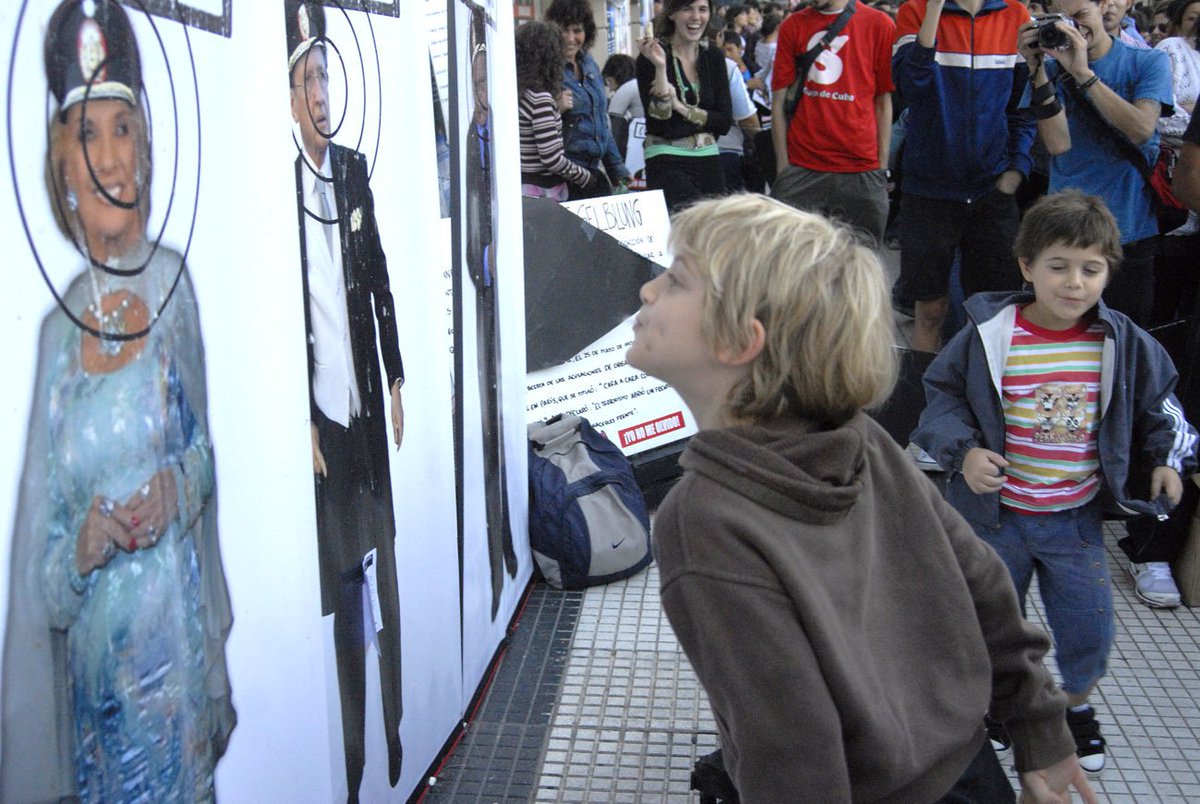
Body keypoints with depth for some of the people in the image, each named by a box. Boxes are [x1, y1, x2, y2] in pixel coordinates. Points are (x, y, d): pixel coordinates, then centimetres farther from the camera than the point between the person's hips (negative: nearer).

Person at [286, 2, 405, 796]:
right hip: (324, 417, -6)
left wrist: (398, 381, 12)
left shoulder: (355, 170, 7)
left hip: (369, 407, 6)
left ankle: (394, 734, 31)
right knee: (343, 590, 4)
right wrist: (305, 424, -12)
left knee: (386, 577, 15)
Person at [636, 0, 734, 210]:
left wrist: (681, 107, -8)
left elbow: (725, 122, 4)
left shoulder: (714, 56, 10)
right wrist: (660, 67, -21)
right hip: (667, 162, -5)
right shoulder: (652, 56, -4)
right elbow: (659, 122, -13)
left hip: (709, 161, 5)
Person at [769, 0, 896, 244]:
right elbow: (779, 101, 8)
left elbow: (883, 103, 7)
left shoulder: (879, 24, 5)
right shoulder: (793, 25, 9)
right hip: (802, 168, 1)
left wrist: (883, 168, 2)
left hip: (863, 170, 0)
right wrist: (783, 167, 0)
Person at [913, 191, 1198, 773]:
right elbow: (942, 394, -6)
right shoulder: (988, 336, -15)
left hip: (1076, 517, 2)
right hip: (996, 514, -2)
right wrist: (963, 451, -20)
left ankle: (1076, 704, 40)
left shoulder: (1123, 345, -6)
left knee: (1089, 627, 9)